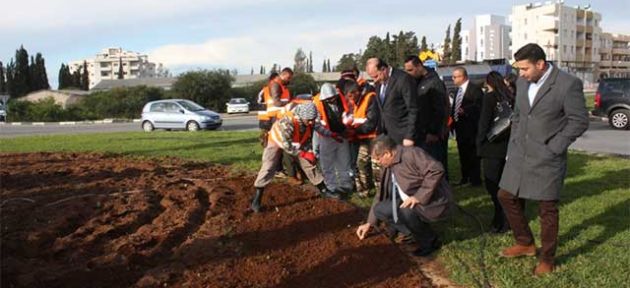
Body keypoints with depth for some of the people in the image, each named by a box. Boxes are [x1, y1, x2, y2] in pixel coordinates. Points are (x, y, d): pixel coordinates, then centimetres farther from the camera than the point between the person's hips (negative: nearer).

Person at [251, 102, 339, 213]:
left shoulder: (310, 122, -23)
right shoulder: (287, 121, -43)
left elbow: (307, 138, -4)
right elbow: (286, 145, -36)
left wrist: (310, 152, -17)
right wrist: (304, 154, -29)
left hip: (296, 143, 6)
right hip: (277, 141, -5)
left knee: (310, 164, 5)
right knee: (268, 168, -15)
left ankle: (323, 190, 19)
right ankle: (256, 199, -8)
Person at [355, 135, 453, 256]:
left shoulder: (411, 153, -20)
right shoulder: (389, 167, 6)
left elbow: (437, 170, -30)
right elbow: (381, 196, 14)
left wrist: (419, 197, -29)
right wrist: (369, 223, 15)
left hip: (434, 202, -8)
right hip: (412, 203, 9)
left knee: (406, 211, -35)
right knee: (380, 209, 0)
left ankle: (430, 241, -8)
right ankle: (416, 230, 6)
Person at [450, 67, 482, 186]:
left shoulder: (475, 89, -11)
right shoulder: (459, 90, 15)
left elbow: (478, 106, -18)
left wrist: (465, 111, -29)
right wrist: (453, 119, 11)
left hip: (470, 128, -8)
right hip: (460, 127, 8)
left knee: (473, 154, -1)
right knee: (463, 154, 14)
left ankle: (475, 179, 7)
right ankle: (465, 178, 24)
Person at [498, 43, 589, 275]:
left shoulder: (568, 84, -14)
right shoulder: (522, 82, 6)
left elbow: (579, 121, -11)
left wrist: (554, 148, -13)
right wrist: (513, 147, 10)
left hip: (547, 159, -6)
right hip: (520, 155, 6)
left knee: (547, 209, 4)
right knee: (506, 197, 11)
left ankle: (547, 259, 23)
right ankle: (525, 244, 31)